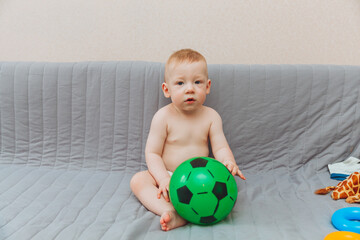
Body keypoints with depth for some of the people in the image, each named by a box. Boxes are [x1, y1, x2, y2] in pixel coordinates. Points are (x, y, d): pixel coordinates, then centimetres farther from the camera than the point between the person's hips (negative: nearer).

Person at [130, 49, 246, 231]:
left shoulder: (211, 116, -2)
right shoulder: (163, 117, -10)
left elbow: (220, 148, -5)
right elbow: (152, 153, -10)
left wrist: (228, 162, -30)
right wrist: (163, 178, -25)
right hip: (168, 176, -1)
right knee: (138, 180, -25)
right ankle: (173, 213, -46)